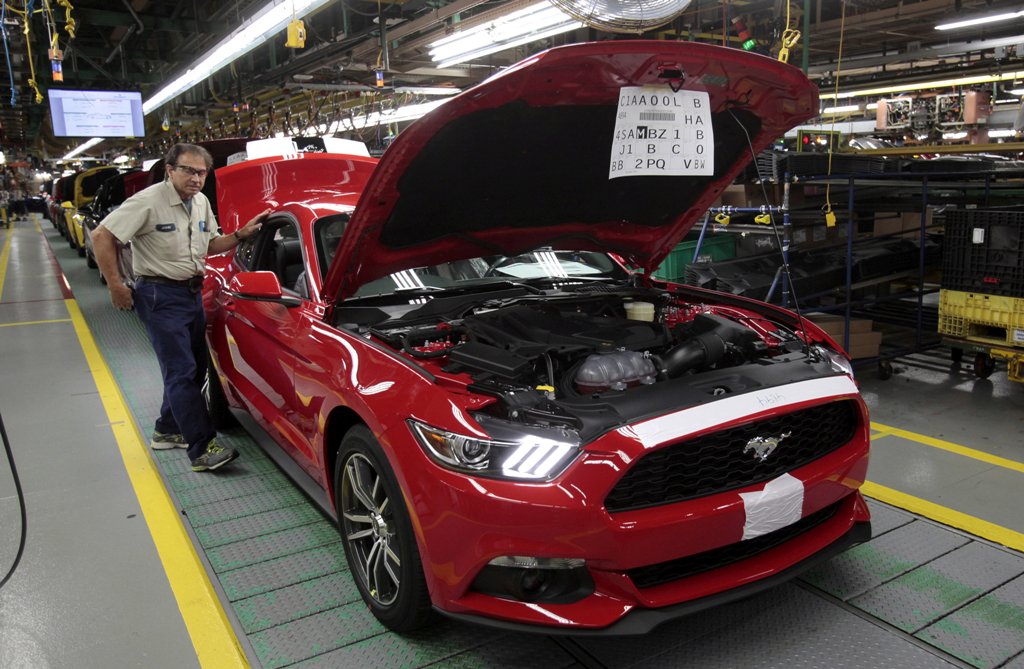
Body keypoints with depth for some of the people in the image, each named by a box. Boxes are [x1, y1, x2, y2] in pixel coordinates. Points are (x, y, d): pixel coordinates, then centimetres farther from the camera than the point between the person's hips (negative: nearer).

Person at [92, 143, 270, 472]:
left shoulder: (201, 203, 9)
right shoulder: (149, 202, -16)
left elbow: (209, 245, 19)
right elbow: (102, 236, -15)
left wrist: (241, 234, 2)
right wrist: (115, 286, -15)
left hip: (192, 292, 9)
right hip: (161, 296, -8)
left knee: (194, 368, 14)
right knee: (182, 372, -12)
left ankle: (167, 431, 31)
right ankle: (203, 450, -13)